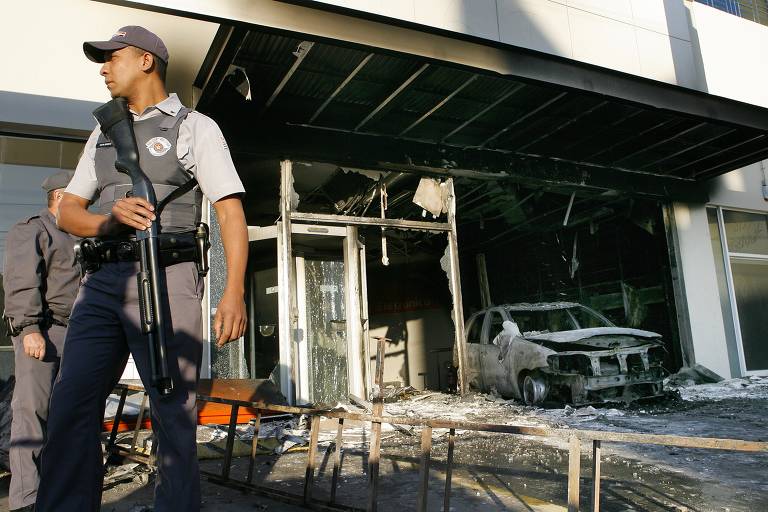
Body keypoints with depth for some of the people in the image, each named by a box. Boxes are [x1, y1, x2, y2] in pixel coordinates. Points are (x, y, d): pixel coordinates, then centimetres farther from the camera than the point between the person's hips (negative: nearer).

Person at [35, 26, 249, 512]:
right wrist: (111, 218, -6)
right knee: (72, 405, 1)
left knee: (173, 411, -3)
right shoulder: (103, 135, 24)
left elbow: (232, 213, -4)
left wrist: (235, 292, -17)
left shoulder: (196, 127, 6)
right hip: (102, 281, 6)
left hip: (164, 279, -5)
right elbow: (68, 212, 19)